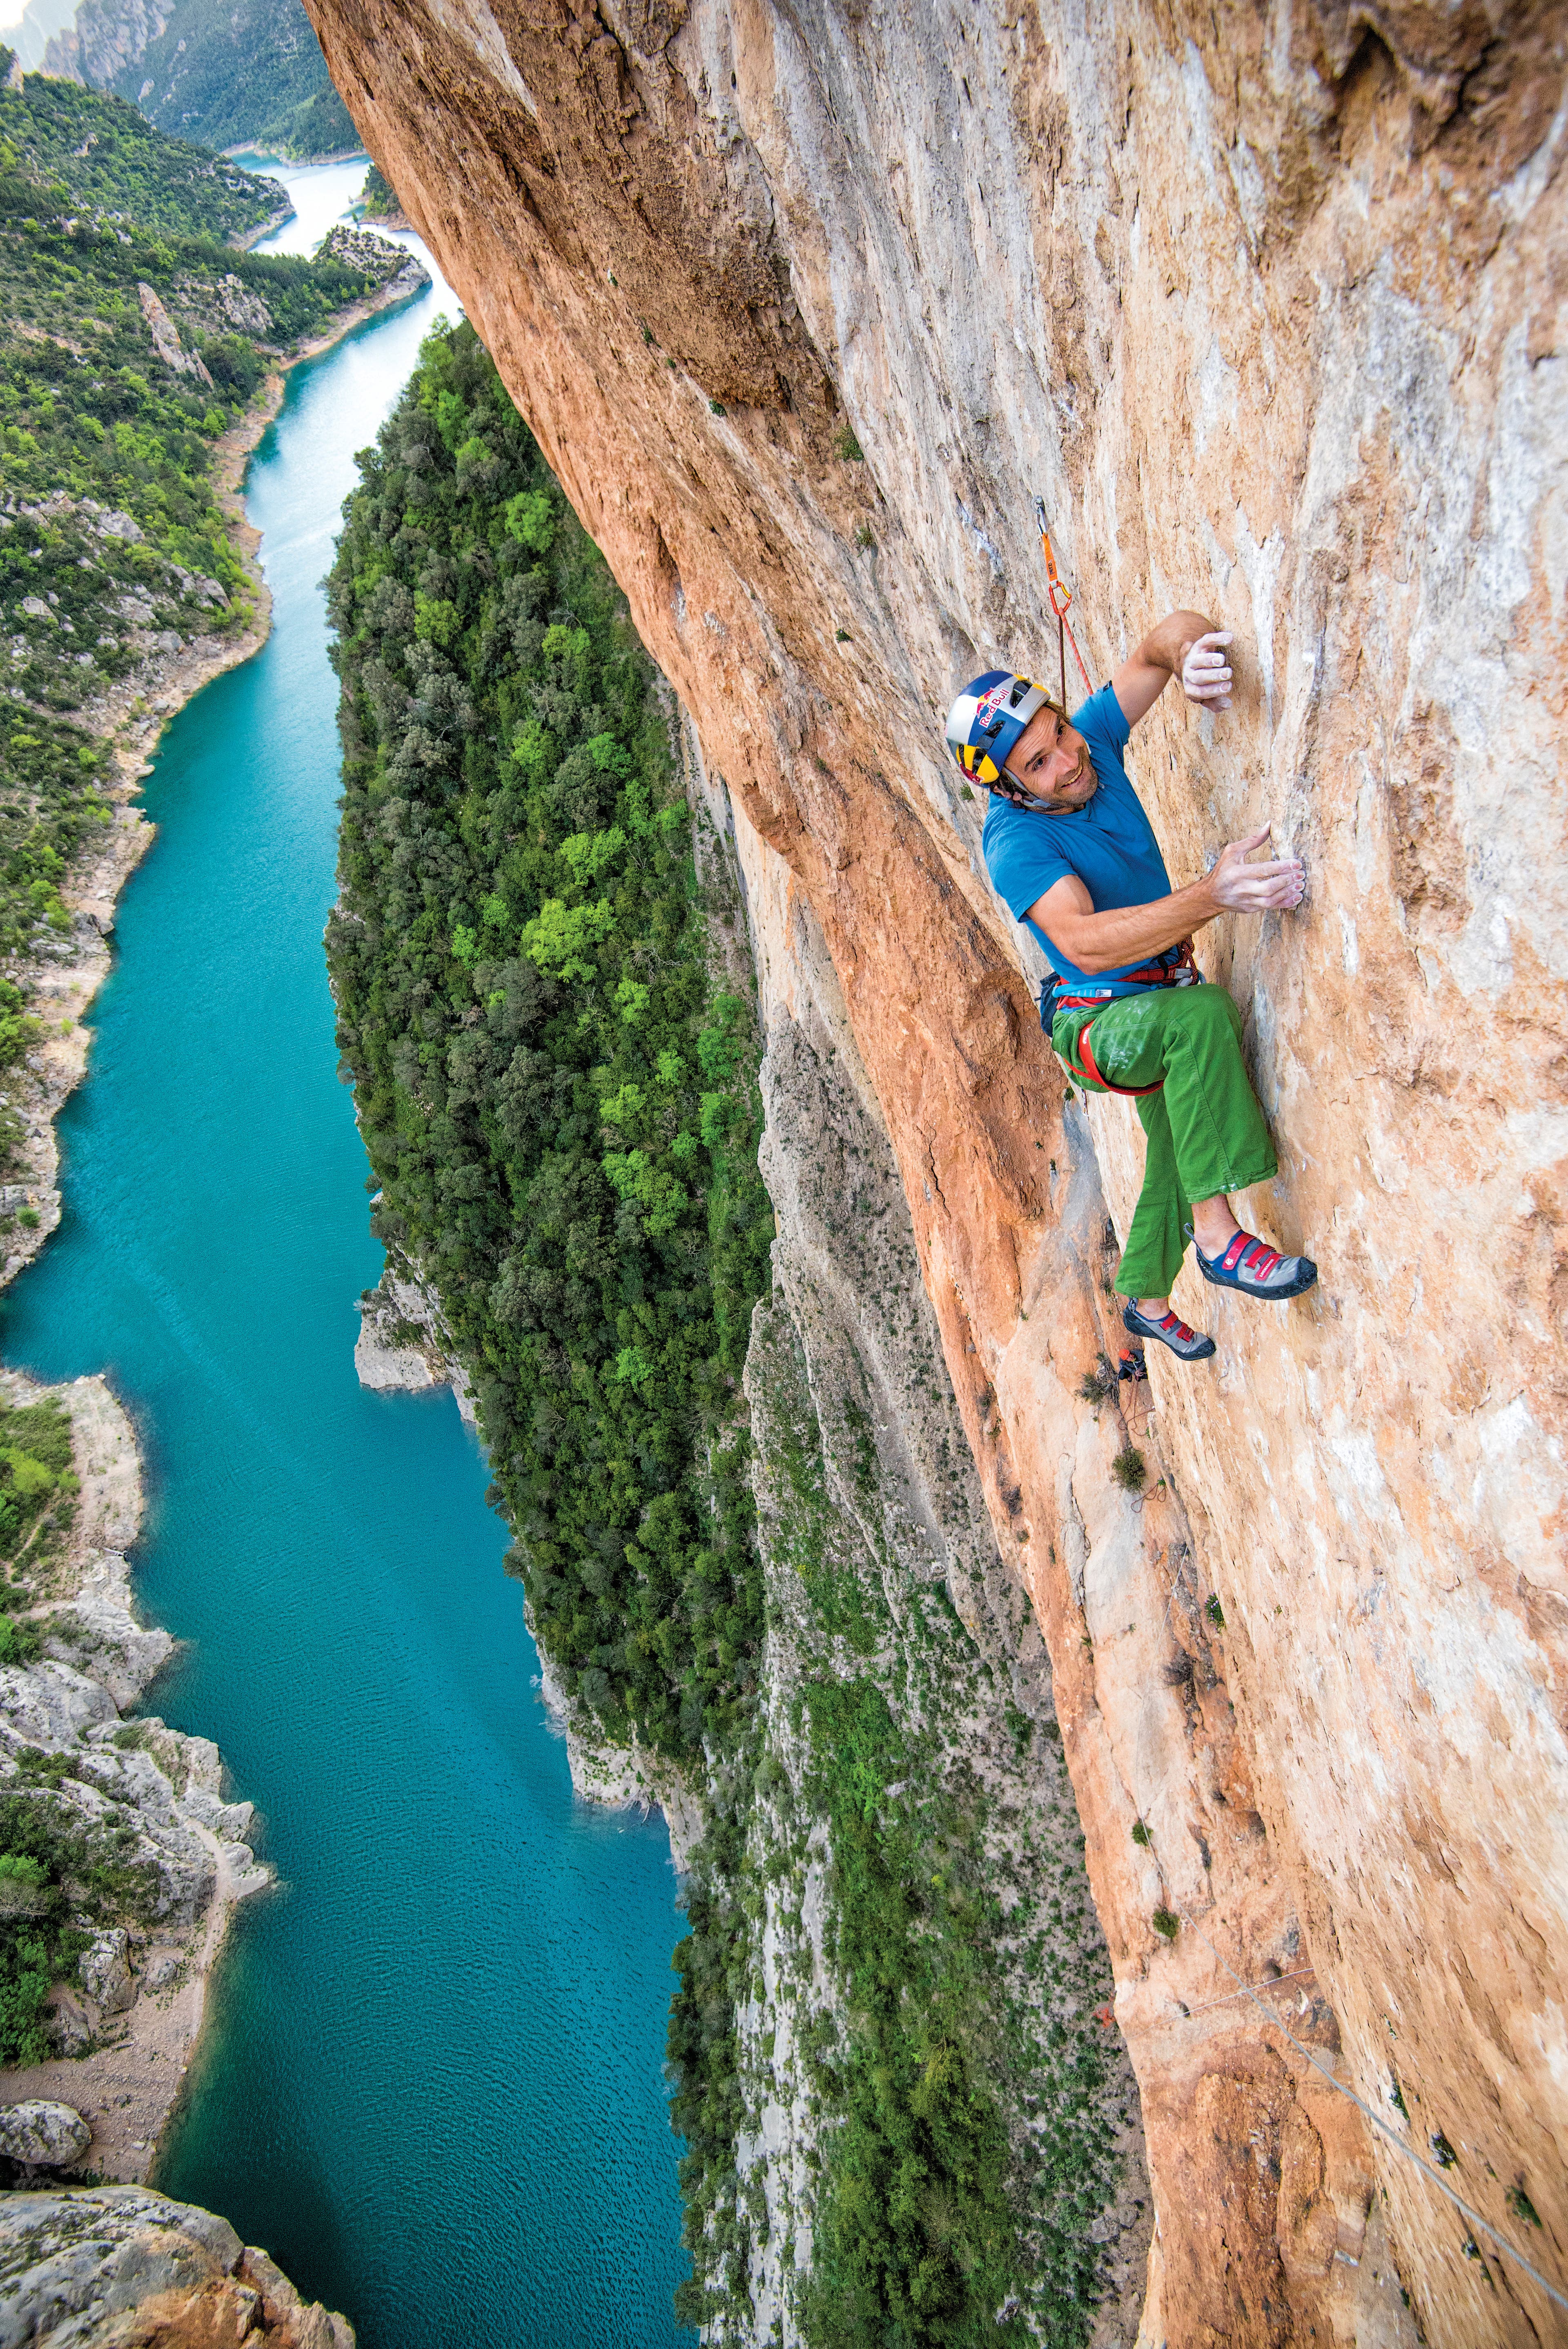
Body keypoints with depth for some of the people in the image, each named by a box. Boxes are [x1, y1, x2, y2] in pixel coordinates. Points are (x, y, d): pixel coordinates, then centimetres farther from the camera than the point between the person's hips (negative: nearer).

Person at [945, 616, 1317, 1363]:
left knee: (1176, 1155, 20)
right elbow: (1085, 943, -43)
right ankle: (1217, 1233, -31)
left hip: (1160, 998, 8)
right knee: (1200, 1014, -39)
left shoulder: (1092, 738, -10)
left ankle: (1146, 1302, 45)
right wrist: (1211, 895, -54)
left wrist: (1187, 647, -36)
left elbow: (1159, 643, -10)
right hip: (1099, 1025, -8)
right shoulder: (1014, 840, -28)